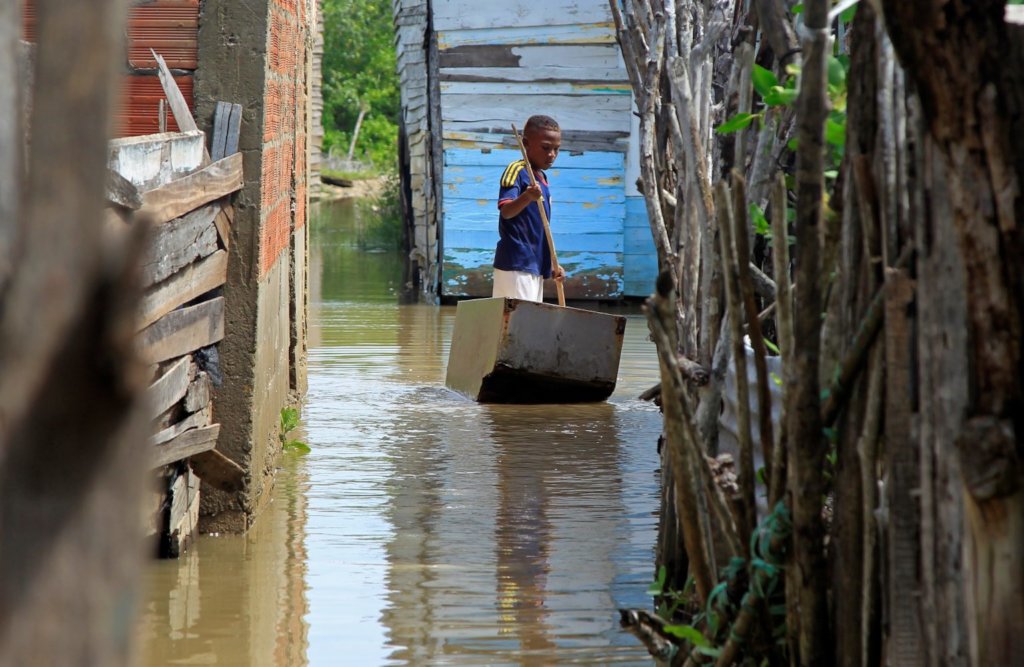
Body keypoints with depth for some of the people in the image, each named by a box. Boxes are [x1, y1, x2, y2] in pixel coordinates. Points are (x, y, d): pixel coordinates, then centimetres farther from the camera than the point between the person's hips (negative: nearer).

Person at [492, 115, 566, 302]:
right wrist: (526, 198, -44)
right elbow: (505, 211, -25)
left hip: (535, 265, 9)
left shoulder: (542, 179, 17)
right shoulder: (516, 171, -9)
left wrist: (552, 265, 18)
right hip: (516, 264, -9)